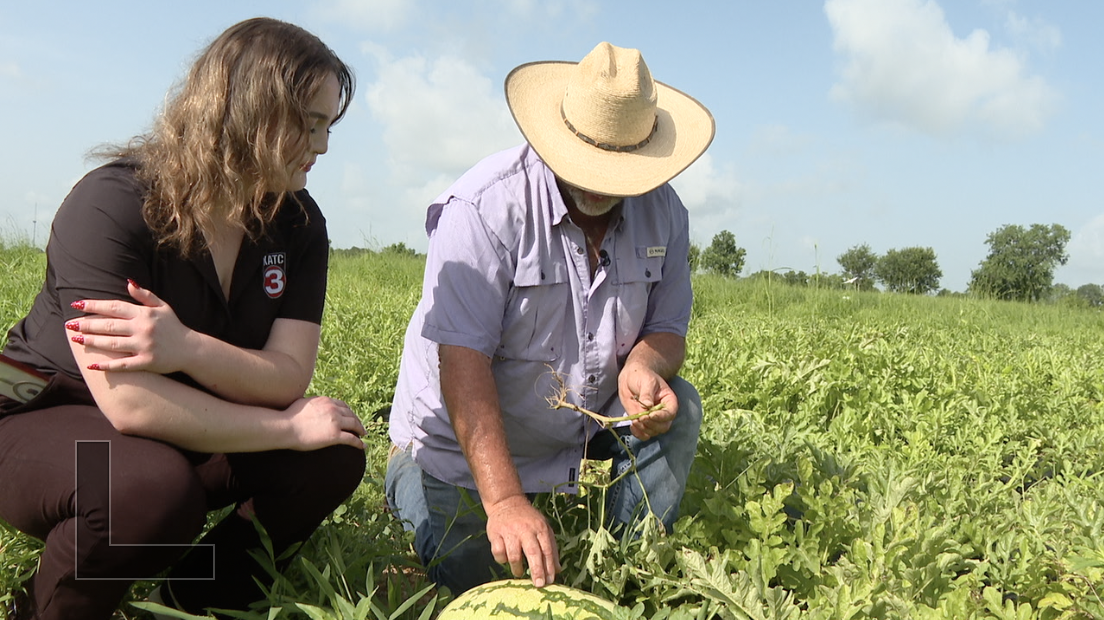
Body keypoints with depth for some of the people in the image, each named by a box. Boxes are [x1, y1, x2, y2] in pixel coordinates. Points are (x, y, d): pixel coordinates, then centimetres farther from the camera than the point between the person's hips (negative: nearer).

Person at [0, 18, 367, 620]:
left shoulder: (297, 224, -7)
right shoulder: (113, 203, -25)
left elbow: (289, 378, -17)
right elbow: (129, 404, -33)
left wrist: (189, 350, -37)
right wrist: (288, 427, -25)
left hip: (182, 429, 6)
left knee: (332, 456, -16)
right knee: (155, 488, -37)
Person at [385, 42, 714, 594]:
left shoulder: (661, 211, -7)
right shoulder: (485, 206, -26)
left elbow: (666, 330, -1)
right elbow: (463, 358, -31)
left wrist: (644, 367, -28)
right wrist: (505, 500, -40)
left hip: (581, 424, 5)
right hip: (459, 443, -4)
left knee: (677, 405, -16)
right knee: (472, 579, -14)